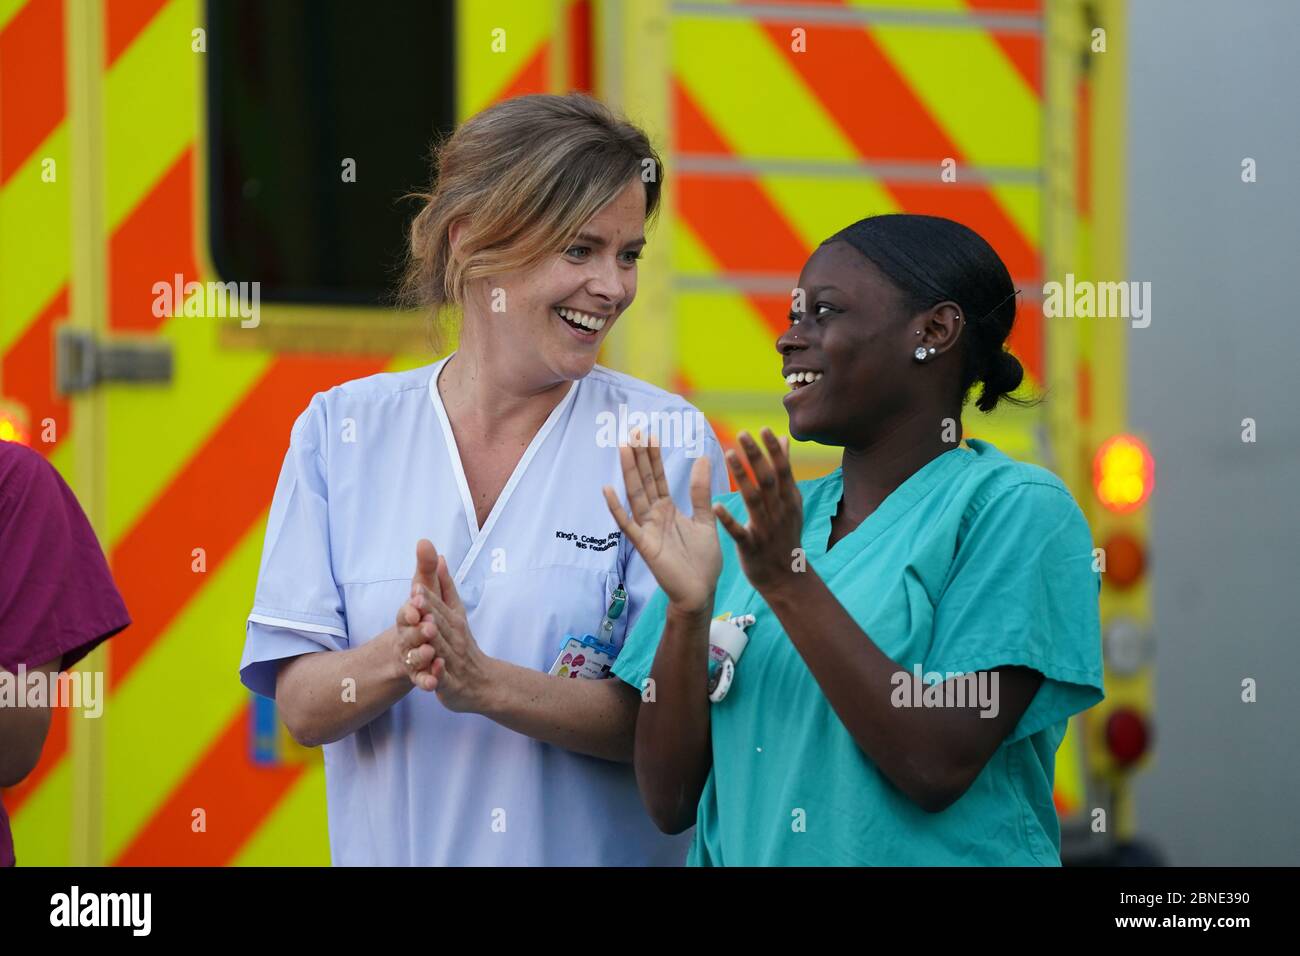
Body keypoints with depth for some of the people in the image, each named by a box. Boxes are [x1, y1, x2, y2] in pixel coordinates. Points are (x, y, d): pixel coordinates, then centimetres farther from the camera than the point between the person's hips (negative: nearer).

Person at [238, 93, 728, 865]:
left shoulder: (667, 441, -5)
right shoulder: (343, 427, -1)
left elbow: (672, 717, -12)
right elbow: (300, 707, -5)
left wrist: (484, 684, -25)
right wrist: (396, 658, -24)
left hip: (599, 850, -1)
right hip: (391, 846, 1)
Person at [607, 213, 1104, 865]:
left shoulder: (1016, 511, -9)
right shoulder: (751, 526, 5)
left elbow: (940, 769, -19)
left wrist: (790, 585, -21)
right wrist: (688, 609, -12)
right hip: (745, 859, 4)